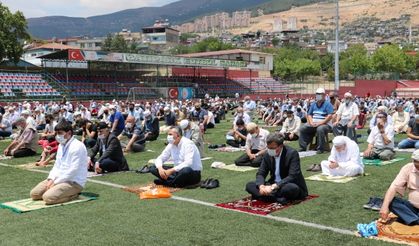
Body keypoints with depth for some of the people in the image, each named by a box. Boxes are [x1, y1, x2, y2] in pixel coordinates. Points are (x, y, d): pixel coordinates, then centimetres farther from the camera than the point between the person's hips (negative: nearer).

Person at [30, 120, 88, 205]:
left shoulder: (77, 146, -18)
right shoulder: (61, 145, 11)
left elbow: (73, 170, -22)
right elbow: (57, 165, 14)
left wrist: (56, 182, -18)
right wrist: (51, 179, -4)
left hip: (74, 182, -9)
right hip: (59, 179, 9)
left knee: (48, 197, -27)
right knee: (34, 193, 2)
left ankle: (73, 194, -5)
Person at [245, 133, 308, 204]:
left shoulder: (292, 153, -17)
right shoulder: (267, 155, 0)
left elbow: (292, 176, -25)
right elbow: (260, 173, 2)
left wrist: (274, 187, -32)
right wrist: (261, 186, -22)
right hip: (273, 186, 6)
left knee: (292, 188, -40)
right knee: (249, 185, -12)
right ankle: (278, 198, -27)